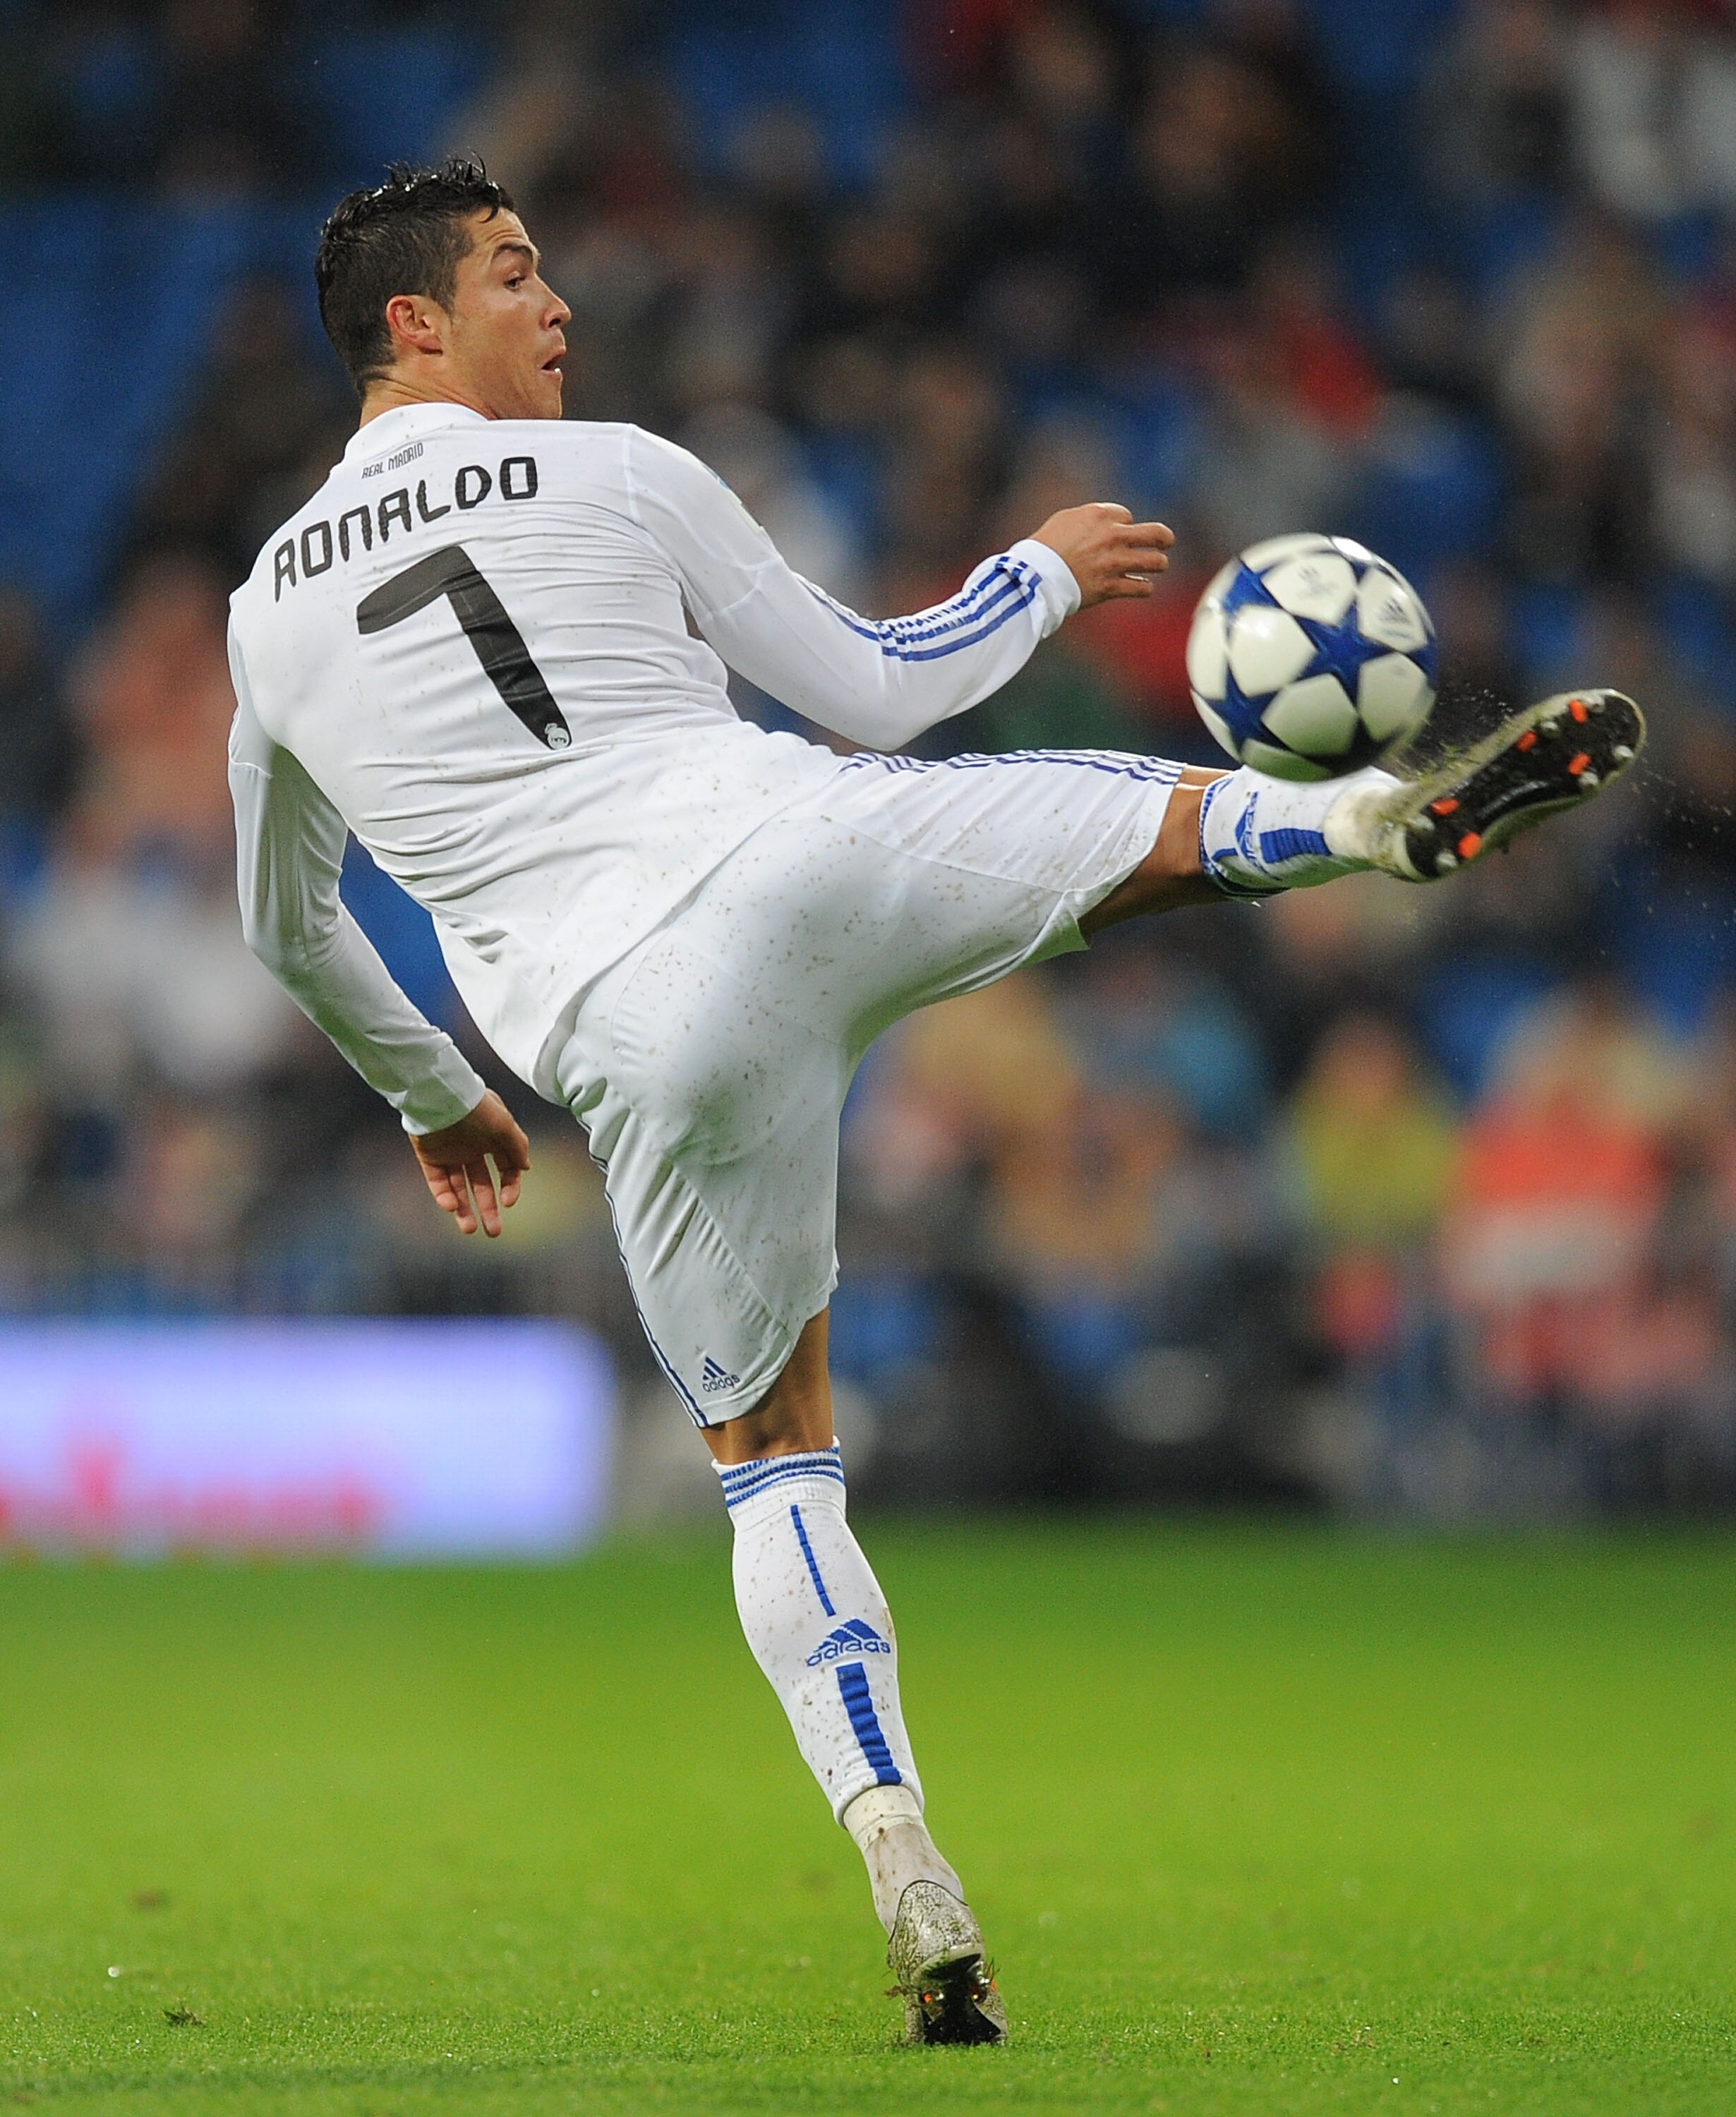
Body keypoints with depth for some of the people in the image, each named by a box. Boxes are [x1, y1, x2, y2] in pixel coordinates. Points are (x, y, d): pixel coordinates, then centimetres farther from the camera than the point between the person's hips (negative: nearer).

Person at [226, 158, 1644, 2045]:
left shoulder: (270, 616, 17)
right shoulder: (611, 474, 7)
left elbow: (285, 930, 30)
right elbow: (877, 695, 12)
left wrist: (430, 1102, 45)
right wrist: (1049, 574, 29)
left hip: (644, 1038, 3)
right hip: (809, 856, -3)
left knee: (770, 1455, 12)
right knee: (1169, 817, 16)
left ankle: (908, 1881, -1)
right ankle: (1396, 811, -17)